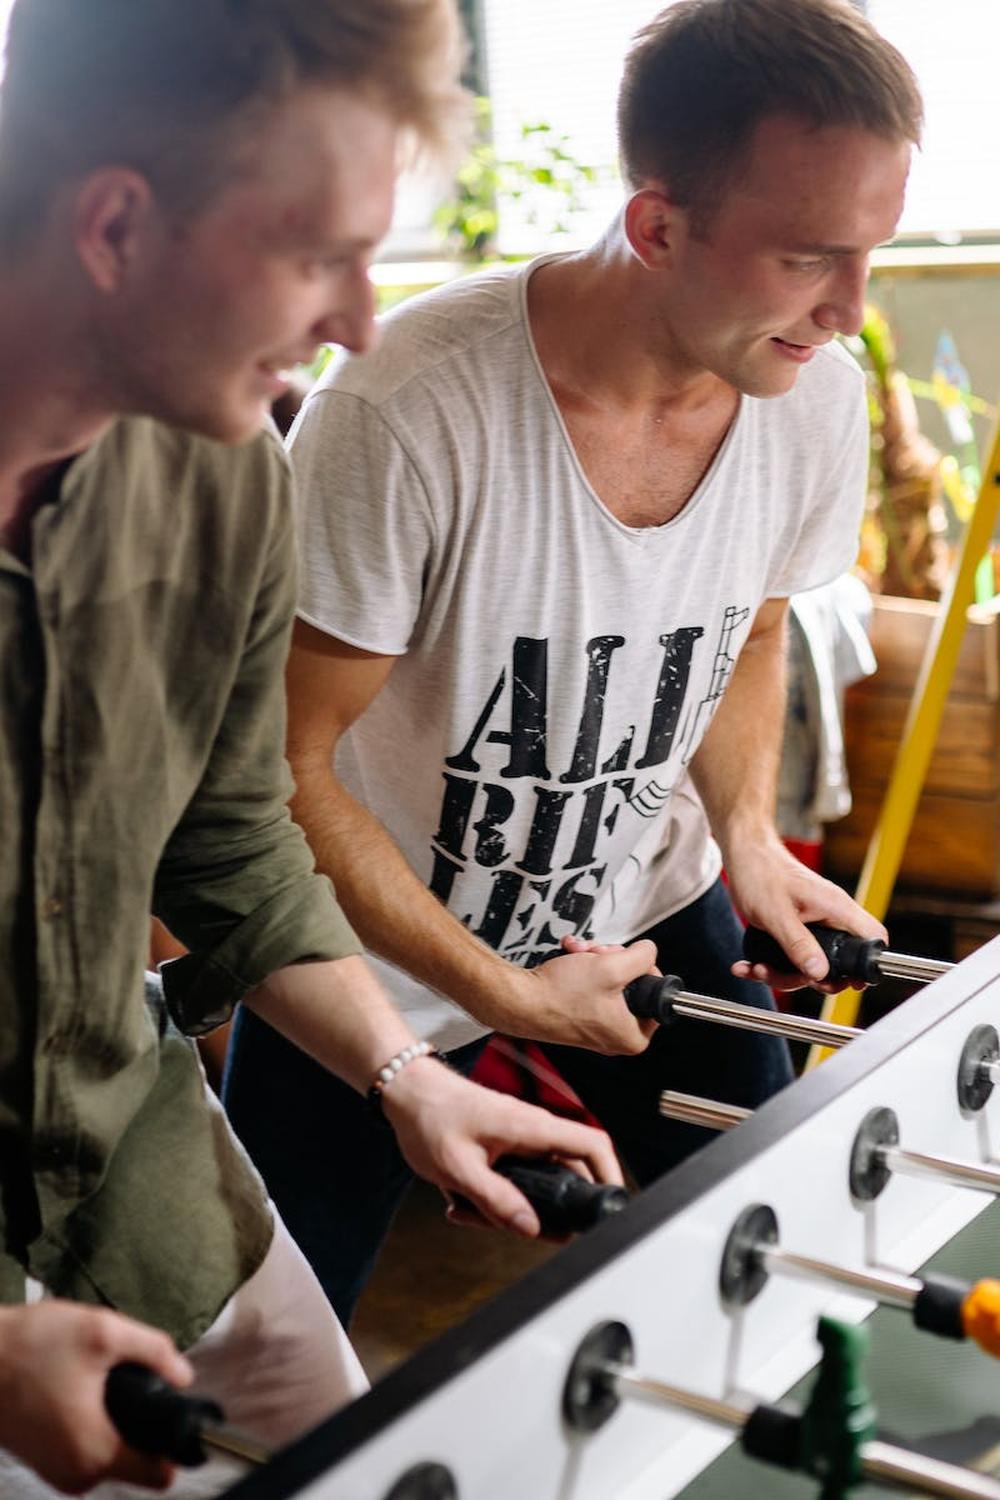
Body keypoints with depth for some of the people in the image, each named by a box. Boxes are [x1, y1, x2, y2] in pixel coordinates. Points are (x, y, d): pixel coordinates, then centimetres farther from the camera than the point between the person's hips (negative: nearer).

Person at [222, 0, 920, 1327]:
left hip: (643, 904, 5)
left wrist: (747, 832, -9)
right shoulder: (407, 414, -33)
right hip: (381, 946, -4)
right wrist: (499, 992, -20)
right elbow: (277, 768, -23)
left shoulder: (816, 391, -14)